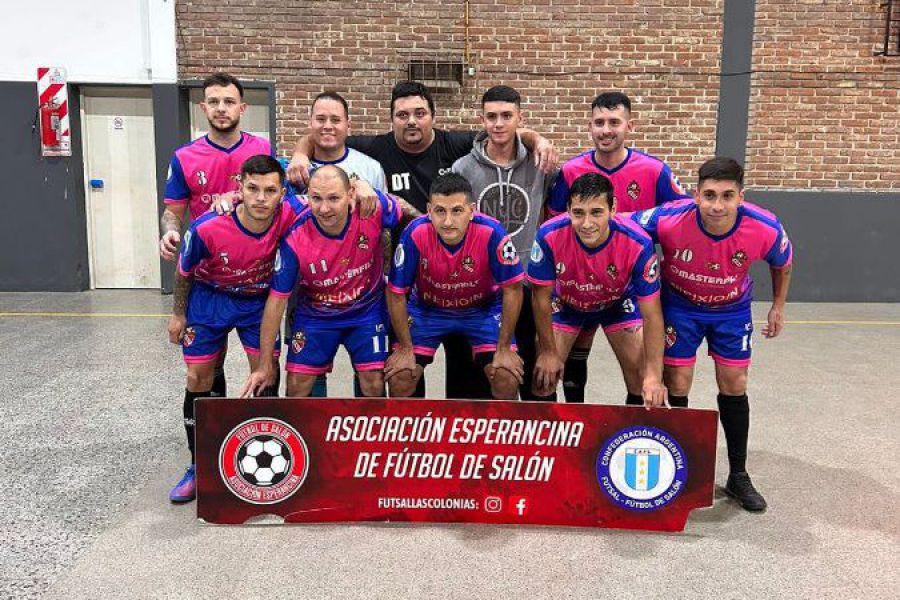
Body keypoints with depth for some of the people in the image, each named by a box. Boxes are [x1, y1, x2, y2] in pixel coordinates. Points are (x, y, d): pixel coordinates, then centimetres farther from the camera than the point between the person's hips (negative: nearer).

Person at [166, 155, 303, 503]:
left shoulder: (290, 216, -32)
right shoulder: (207, 228, -32)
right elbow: (184, 272, -11)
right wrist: (178, 314, -1)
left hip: (258, 300, 1)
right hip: (209, 297, -1)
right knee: (198, 379, 3)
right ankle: (198, 467, 20)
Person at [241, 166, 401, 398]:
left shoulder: (373, 208, -28)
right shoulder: (295, 238, -26)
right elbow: (277, 298, -16)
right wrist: (265, 364, -12)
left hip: (367, 308, 1)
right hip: (315, 314, 0)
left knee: (374, 383, -2)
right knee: (297, 385, 1)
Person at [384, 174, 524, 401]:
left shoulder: (492, 233, -31)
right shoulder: (414, 234, -30)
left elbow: (512, 290, -18)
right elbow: (396, 293, -16)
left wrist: (504, 349, -12)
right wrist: (405, 349, -8)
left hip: (483, 308, 0)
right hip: (426, 307, 1)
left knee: (507, 380, -12)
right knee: (400, 379, -9)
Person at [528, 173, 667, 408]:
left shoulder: (638, 244, -35)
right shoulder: (549, 236, -34)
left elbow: (651, 315, -26)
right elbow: (541, 298, -18)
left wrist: (654, 376, -30)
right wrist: (548, 352, -11)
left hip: (619, 303, 0)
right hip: (565, 303, 0)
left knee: (643, 382, -8)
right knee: (544, 376, -6)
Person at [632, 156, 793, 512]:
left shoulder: (765, 229, -29)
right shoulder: (669, 220, -35)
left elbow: (783, 263, -5)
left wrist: (778, 307, 7)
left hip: (732, 309, 2)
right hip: (679, 306, -1)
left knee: (734, 387, 5)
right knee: (676, 387, -1)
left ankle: (738, 477, 22)